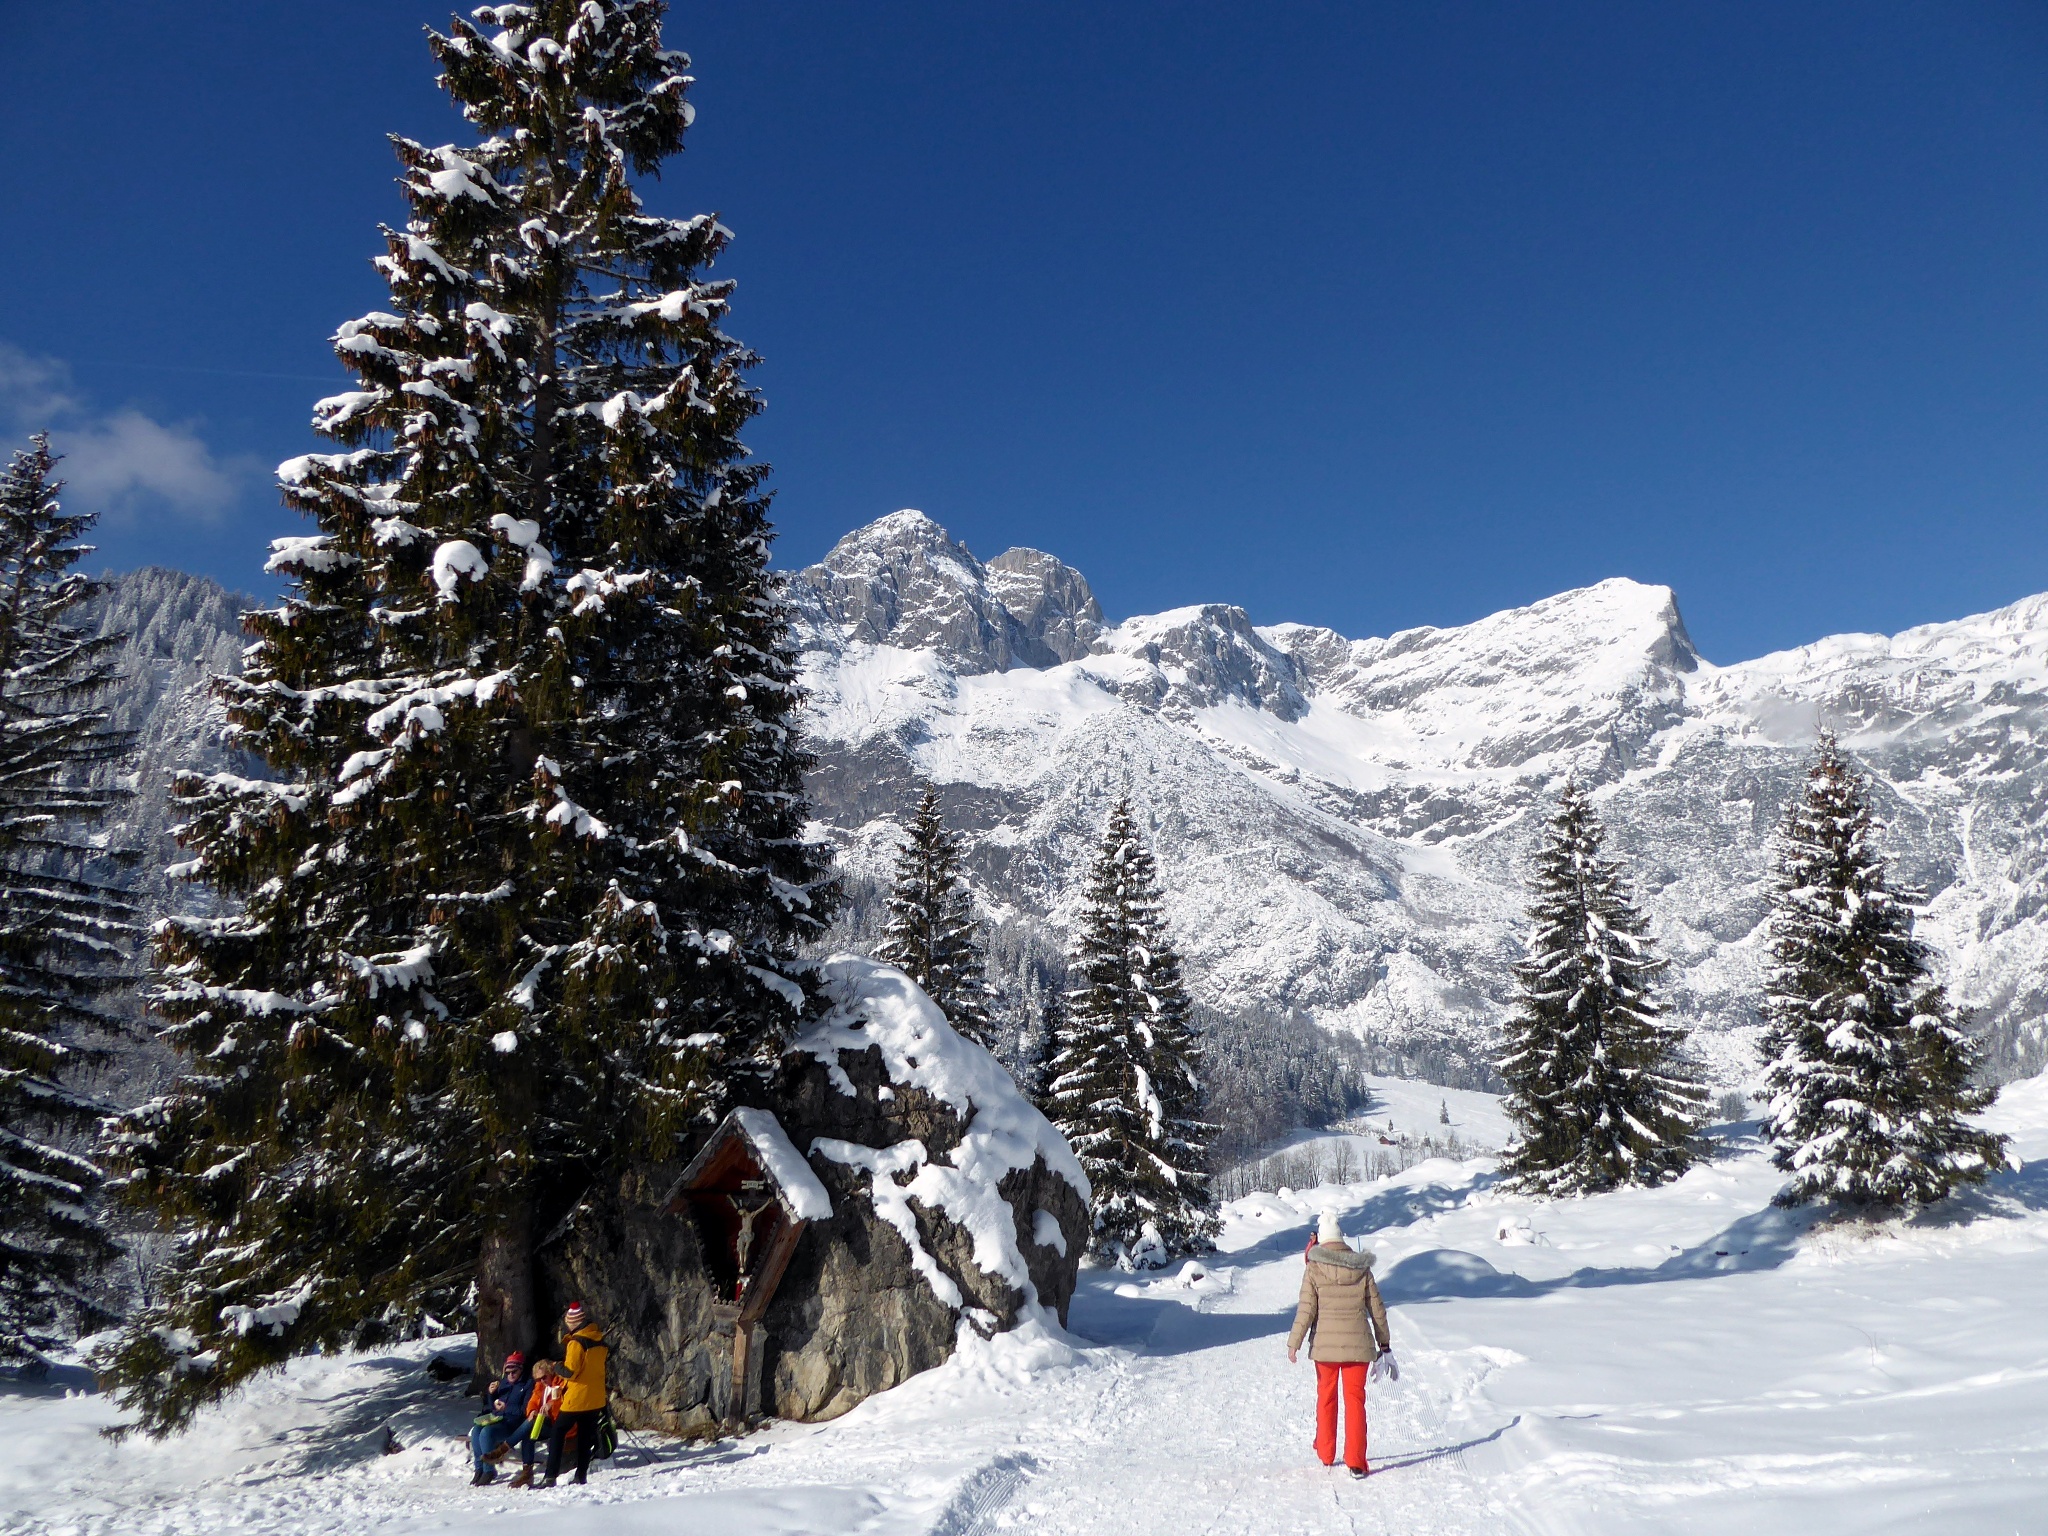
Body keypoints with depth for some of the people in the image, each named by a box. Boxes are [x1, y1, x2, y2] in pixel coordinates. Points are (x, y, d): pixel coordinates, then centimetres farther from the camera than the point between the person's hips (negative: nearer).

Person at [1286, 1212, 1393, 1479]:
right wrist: (1384, 1343, 18)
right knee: (1355, 1399, 5)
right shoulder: (1362, 1268, 3)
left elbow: (1306, 1309, -9)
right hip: (1358, 1344, 1)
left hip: (1325, 1344, -1)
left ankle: (1326, 1454, 26)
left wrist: (1294, 1343, -5)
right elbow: (1377, 1308, 8)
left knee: (1326, 1397, 15)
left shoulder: (1314, 1269, -5)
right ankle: (1356, 1461, -1)